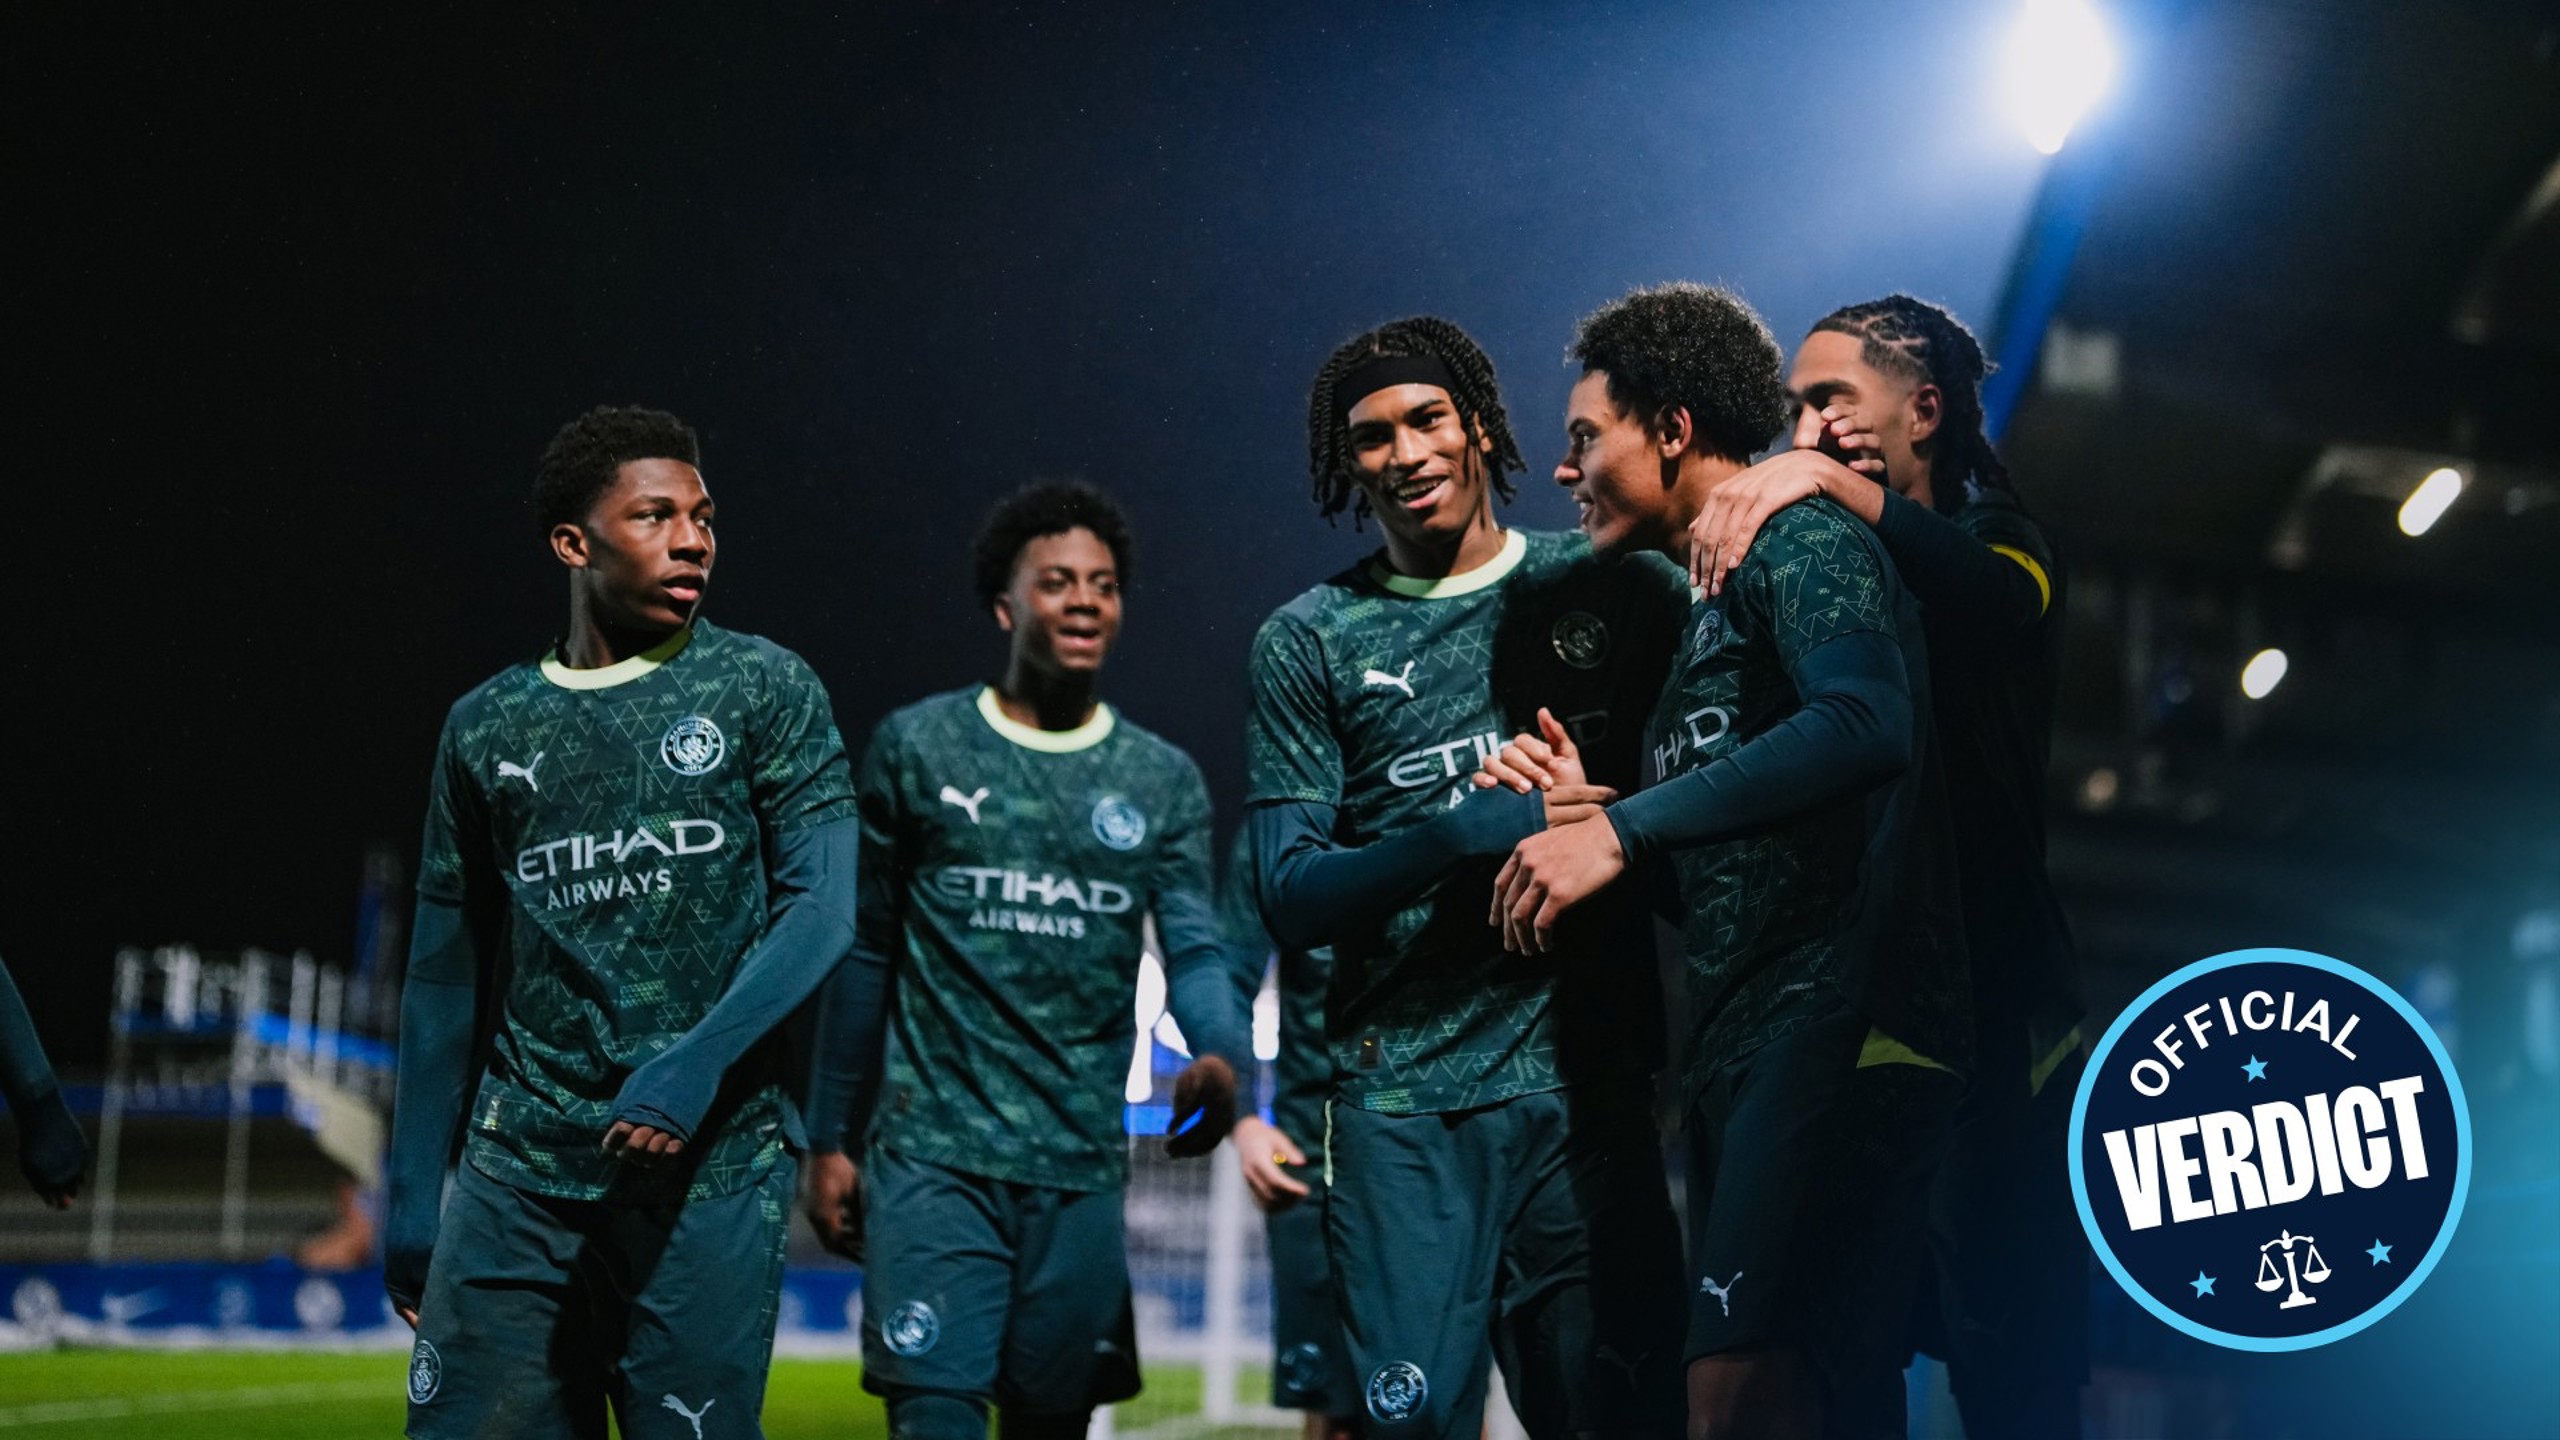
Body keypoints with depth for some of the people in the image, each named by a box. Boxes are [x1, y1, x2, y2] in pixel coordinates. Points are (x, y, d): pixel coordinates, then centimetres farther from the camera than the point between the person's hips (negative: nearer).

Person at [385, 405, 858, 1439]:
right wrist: (412, 1196, 13)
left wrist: (697, 1064, -19)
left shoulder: (762, 689, 3)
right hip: (517, 1172, 3)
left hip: (705, 1170, -3)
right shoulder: (489, 727, 12)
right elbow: (446, 979, 15)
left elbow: (824, 909, -7)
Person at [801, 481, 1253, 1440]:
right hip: (934, 1155, -2)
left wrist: (1221, 1058, -25)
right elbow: (866, 957, 8)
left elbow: (1195, 953, -3)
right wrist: (830, 1141, 7)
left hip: (1084, 1170, 2)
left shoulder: (1164, 782, 8)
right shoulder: (916, 749, 4)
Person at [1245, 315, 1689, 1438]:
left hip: (1590, 1082, 1)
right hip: (1405, 1102, -1)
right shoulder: (1310, 643, 6)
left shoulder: (1613, 590, 9)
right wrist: (1470, 834, -15)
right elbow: (1291, 900, 0)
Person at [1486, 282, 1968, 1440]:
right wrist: (1589, 811, 12)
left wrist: (1623, 831, -21)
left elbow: (1865, 723, -24)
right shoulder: (1704, 612, 26)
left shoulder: (1801, 541, -2)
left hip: (1835, 1026, -10)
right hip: (1740, 1045, 10)